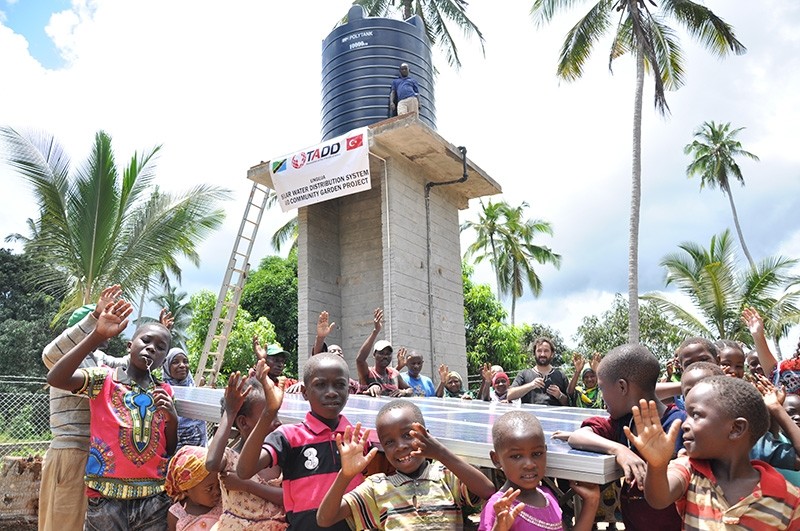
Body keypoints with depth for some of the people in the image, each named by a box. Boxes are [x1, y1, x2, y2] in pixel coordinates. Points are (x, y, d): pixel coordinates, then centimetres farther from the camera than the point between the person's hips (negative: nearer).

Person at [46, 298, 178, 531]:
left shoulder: (165, 393, 9)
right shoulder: (103, 378, 0)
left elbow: (171, 449, 10)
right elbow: (55, 378, -20)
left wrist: (172, 418, -8)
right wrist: (97, 335, -26)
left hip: (154, 498, 3)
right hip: (107, 497, -3)